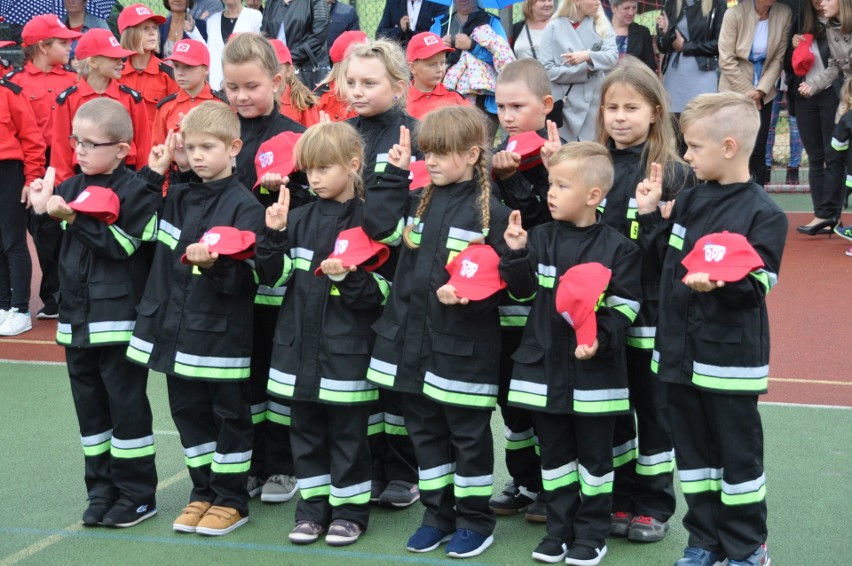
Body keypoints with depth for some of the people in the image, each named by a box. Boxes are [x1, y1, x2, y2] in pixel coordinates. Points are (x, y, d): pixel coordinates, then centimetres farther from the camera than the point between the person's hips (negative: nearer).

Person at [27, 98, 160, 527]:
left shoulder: (136, 191, -9)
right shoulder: (71, 188, 10)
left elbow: (122, 245, -19)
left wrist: (73, 218, -21)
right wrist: (44, 214, -5)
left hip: (119, 319, -7)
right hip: (76, 317, 7)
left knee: (126, 403, 0)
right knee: (89, 405, 12)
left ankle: (137, 494, 10)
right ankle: (102, 489, 22)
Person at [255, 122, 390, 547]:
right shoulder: (300, 220, 8)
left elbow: (382, 290, -8)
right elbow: (273, 275, 4)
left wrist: (348, 277, -22)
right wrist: (274, 234, -9)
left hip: (346, 348, -5)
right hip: (300, 343, 5)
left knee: (347, 432, 5)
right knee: (306, 430, 12)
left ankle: (350, 510, 17)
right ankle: (313, 507, 23)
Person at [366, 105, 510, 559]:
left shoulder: (490, 212, -10)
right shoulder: (419, 201, 9)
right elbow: (376, 225, 2)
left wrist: (466, 295, -25)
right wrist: (394, 173, 0)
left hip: (463, 346, -6)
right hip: (413, 338, 6)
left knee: (468, 434, 5)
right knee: (424, 430, 14)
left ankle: (474, 519, 19)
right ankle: (437, 514, 27)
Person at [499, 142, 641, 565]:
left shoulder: (616, 248, -8)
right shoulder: (541, 237, 4)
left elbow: (624, 307, -8)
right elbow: (524, 292, 4)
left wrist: (600, 339, -21)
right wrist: (517, 254, -11)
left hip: (594, 368, -4)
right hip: (544, 362, 4)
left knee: (593, 452, 8)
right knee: (553, 450, 13)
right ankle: (559, 527, 24)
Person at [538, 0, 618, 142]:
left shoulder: (602, 25, 8)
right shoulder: (554, 27, 0)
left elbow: (612, 57, -6)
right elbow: (546, 69, -8)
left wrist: (588, 56, -25)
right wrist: (585, 72, -11)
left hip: (594, 102, 2)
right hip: (563, 102, -2)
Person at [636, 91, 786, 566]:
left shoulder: (763, 213, -13)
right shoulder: (690, 199, 7)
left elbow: (761, 283, -18)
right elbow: (666, 259, 15)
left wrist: (720, 282, -35)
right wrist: (650, 216, 5)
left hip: (731, 357, -7)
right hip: (681, 349, 7)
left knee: (738, 451, 6)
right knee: (693, 449, 15)